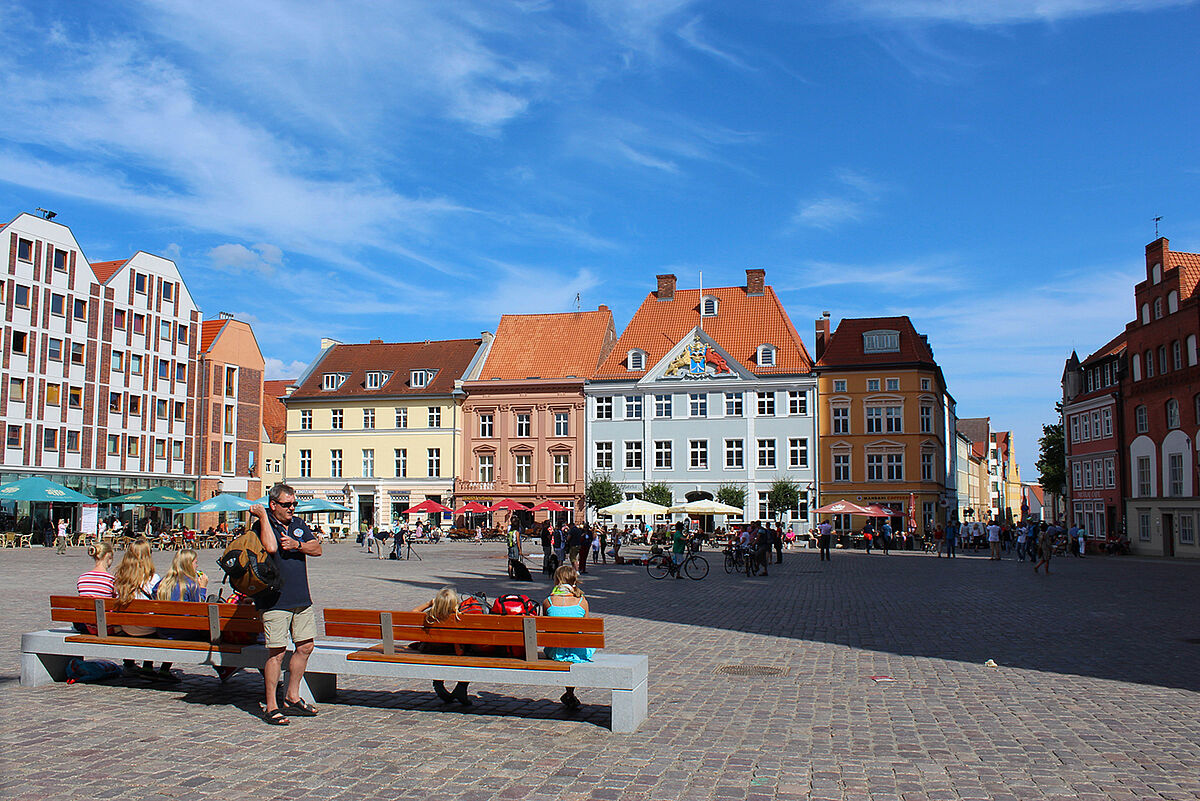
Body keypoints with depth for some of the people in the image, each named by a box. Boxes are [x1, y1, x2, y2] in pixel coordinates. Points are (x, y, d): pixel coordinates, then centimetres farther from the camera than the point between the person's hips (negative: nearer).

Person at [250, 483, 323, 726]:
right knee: (277, 652, -5)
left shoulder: (298, 524, 14)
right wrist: (262, 516, -19)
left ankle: (292, 698, 25)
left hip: (302, 599, 7)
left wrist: (297, 545, -10)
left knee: (305, 646, 11)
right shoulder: (261, 526, -6)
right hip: (275, 601, -7)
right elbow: (271, 547, -26)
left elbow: (317, 549, 8)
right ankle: (271, 707, 6)